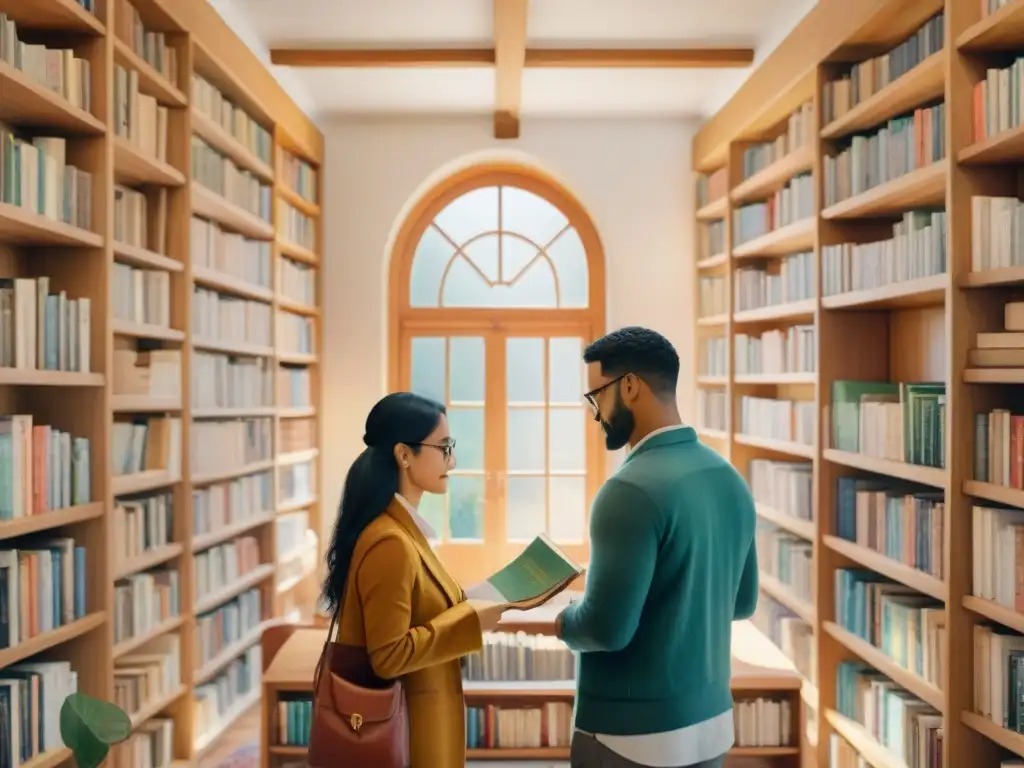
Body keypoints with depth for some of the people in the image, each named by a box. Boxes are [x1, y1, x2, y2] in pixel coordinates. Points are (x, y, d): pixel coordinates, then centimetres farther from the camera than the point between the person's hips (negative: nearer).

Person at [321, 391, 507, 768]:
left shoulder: (401, 528, 4)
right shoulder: (390, 543, -25)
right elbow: (389, 655, -25)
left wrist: (463, 603, 1)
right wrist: (469, 620, -20)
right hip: (399, 725, -9)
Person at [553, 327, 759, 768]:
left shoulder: (632, 490, -24)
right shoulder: (730, 480, 1)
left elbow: (607, 629, -24)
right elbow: (743, 602, 11)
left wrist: (566, 622, -5)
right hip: (712, 722, 7)